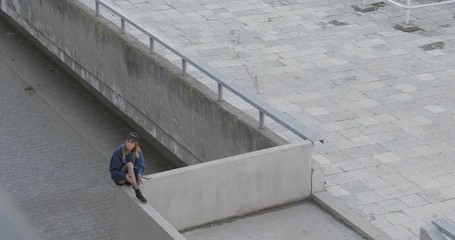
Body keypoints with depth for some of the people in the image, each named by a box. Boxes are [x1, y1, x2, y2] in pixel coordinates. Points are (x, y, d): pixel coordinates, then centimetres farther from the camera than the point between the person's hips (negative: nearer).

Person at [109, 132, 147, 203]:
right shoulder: (118, 152, -19)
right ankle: (138, 193, -41)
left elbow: (141, 166, -2)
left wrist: (139, 174, -26)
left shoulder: (138, 151, -8)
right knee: (129, 164, -33)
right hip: (120, 178, -4)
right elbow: (113, 170, -16)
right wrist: (125, 176, -33)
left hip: (131, 178, 4)